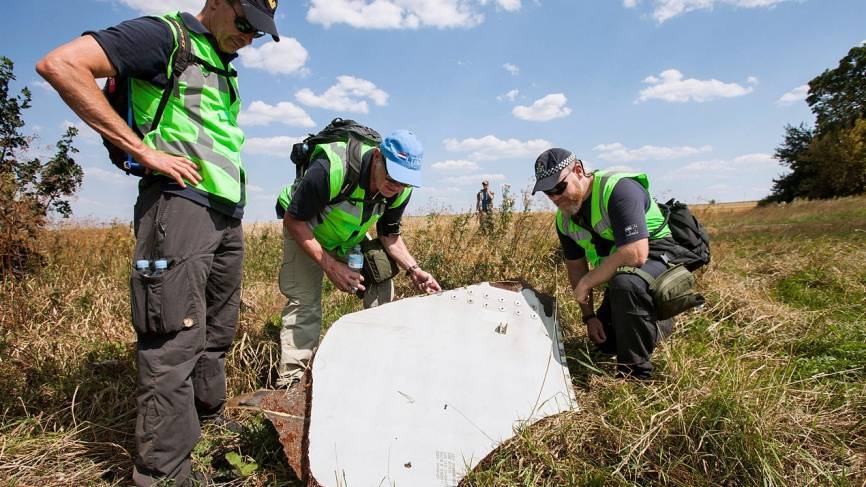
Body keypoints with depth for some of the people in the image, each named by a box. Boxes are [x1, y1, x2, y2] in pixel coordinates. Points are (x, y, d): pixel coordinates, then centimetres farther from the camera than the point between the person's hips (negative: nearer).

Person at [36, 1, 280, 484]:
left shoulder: (225, 68, 23)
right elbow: (60, 64, -12)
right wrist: (144, 150, -15)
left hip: (228, 216, 9)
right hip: (180, 203, -9)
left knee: (217, 336, 14)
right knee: (175, 343, -9)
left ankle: (210, 426, 29)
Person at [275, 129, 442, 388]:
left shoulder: (401, 190, -21)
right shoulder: (331, 169, -39)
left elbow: (390, 235, -5)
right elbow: (293, 220, -28)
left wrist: (413, 269, -21)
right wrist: (330, 266, -34)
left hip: (352, 236, 5)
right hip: (304, 228, -4)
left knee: (382, 284, -8)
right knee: (303, 299, -16)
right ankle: (289, 381, -5)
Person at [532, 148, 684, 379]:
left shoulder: (618, 189, -28)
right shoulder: (564, 218, -3)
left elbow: (635, 255, -38)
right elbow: (575, 266, 9)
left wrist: (585, 284, -26)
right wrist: (589, 316, 5)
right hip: (618, 273, 8)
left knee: (624, 284, -41)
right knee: (605, 343, 13)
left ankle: (634, 374, -22)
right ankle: (660, 324, 38)